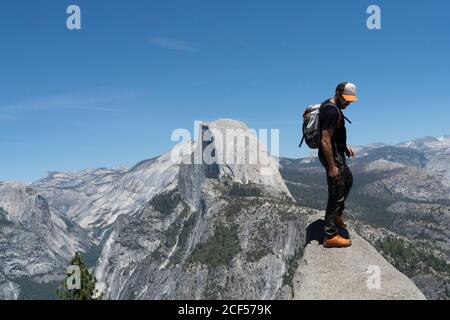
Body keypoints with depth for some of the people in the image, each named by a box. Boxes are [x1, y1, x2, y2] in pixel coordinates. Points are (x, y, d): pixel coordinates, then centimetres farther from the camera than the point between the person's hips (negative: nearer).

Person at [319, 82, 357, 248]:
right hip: (332, 156, -11)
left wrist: (345, 146, 17)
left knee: (348, 180, 29)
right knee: (336, 194, -4)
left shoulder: (332, 107, 10)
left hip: (337, 153, 11)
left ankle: (337, 214, 41)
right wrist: (332, 167, -27)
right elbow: (325, 141, -28)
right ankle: (331, 236, 3)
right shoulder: (331, 111, -23)